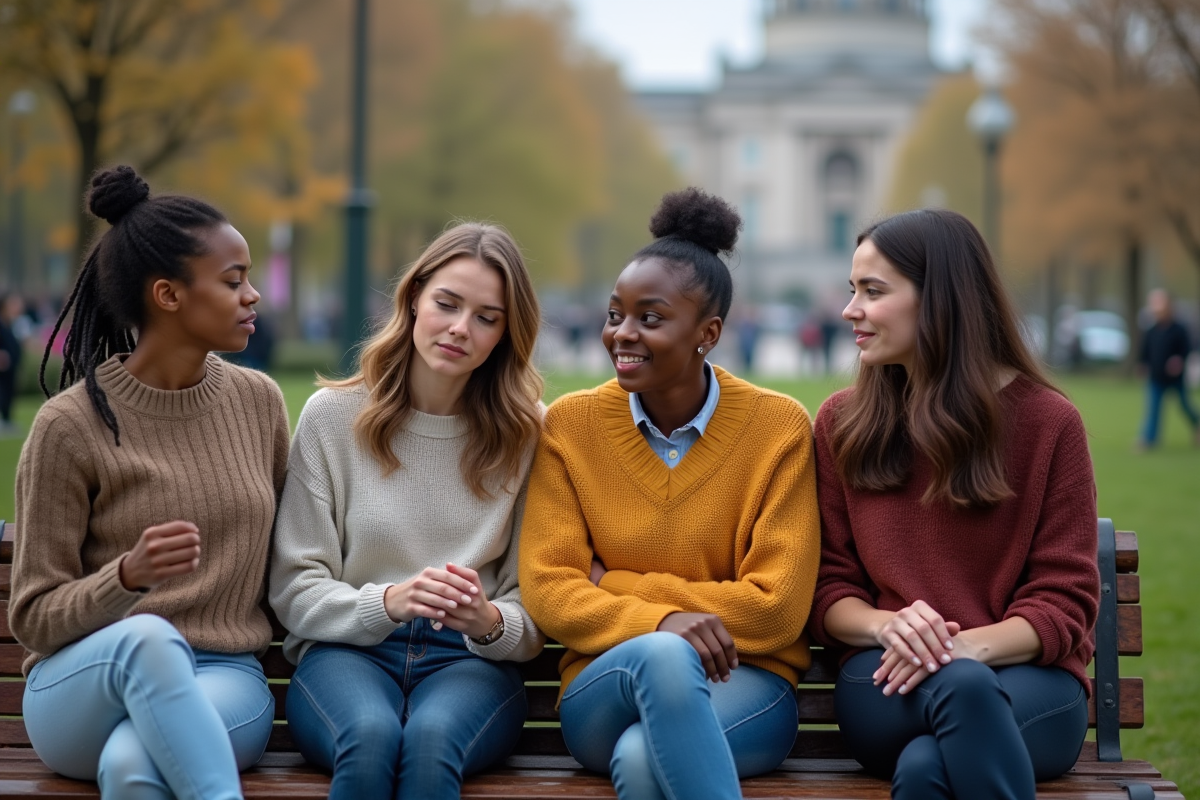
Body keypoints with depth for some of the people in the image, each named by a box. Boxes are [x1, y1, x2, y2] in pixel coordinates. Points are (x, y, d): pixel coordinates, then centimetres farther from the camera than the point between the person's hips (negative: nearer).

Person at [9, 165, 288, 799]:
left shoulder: (259, 401, 8)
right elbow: (33, 619, -4)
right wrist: (128, 576, -23)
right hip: (82, 686, -1)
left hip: (225, 678, 2)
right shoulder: (69, 424, -6)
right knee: (147, 638, -39)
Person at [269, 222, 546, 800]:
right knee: (371, 737, -35)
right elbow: (294, 590, 2)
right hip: (346, 651, 0)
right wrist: (386, 602, -17)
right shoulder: (331, 416, 5)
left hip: (470, 661, 0)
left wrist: (491, 622, -16)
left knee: (430, 739, -36)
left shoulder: (525, 434, 8)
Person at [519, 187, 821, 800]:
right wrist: (656, 622, -24)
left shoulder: (778, 426, -3)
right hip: (607, 685, 2)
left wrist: (613, 587, -6)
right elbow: (547, 590, -4)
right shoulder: (571, 424, 2)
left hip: (745, 682, -2)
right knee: (661, 656, -36)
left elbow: (777, 608, -7)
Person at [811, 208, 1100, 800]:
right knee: (962, 688, -38)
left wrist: (968, 644, -20)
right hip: (887, 682, 2)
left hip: (1028, 677, -1)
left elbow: (1063, 600, 0)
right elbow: (828, 589, 9)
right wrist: (886, 625, -15)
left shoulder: (1048, 422, 3)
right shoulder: (842, 423, 10)